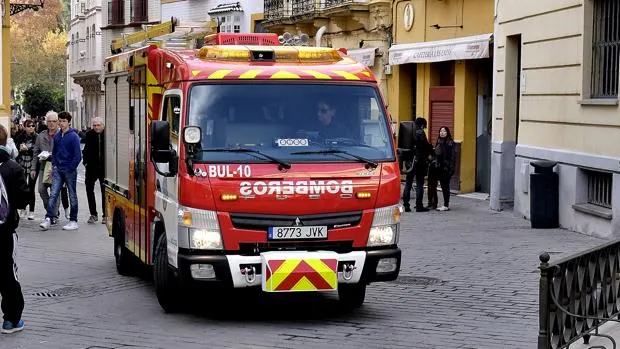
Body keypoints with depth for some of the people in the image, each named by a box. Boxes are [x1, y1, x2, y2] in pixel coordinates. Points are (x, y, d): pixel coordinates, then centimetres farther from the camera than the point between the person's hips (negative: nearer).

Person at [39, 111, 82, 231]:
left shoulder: (73, 136, -10)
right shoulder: (57, 136, 7)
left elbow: (78, 156, -12)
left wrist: (70, 169, -12)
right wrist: (54, 165, 7)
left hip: (70, 170, -5)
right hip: (58, 170, 5)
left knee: (72, 196, 6)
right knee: (53, 194, -4)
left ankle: (73, 221, 13)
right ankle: (48, 219, -7)